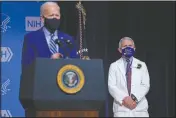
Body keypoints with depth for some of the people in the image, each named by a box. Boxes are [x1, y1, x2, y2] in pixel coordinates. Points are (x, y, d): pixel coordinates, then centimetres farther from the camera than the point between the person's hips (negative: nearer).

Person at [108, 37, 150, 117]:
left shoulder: (141, 65, 16)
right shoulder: (114, 66, 12)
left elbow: (145, 85, 6)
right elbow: (112, 87, 2)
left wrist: (134, 98, -11)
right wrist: (124, 99, -14)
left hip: (140, 108, 1)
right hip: (121, 108, -1)